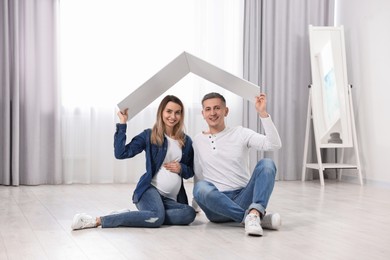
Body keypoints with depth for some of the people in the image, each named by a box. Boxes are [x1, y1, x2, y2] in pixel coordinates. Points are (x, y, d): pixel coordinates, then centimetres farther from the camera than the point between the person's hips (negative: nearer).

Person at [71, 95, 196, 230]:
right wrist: (122, 124, -7)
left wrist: (181, 168, 0)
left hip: (172, 199, 5)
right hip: (150, 189, -5)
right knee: (157, 217, -38)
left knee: (190, 213, -30)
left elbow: (190, 171, 23)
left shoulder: (186, 141, 15)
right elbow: (120, 153, -7)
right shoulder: (149, 135, 4)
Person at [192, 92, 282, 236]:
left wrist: (263, 113, -15)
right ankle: (259, 217, -30)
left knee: (267, 163, -22)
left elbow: (274, 144, -8)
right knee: (201, 187, -34)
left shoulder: (240, 133, 6)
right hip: (216, 203, 0)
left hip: (243, 198, 0)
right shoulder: (197, 141, 11)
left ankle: (255, 212, -42)